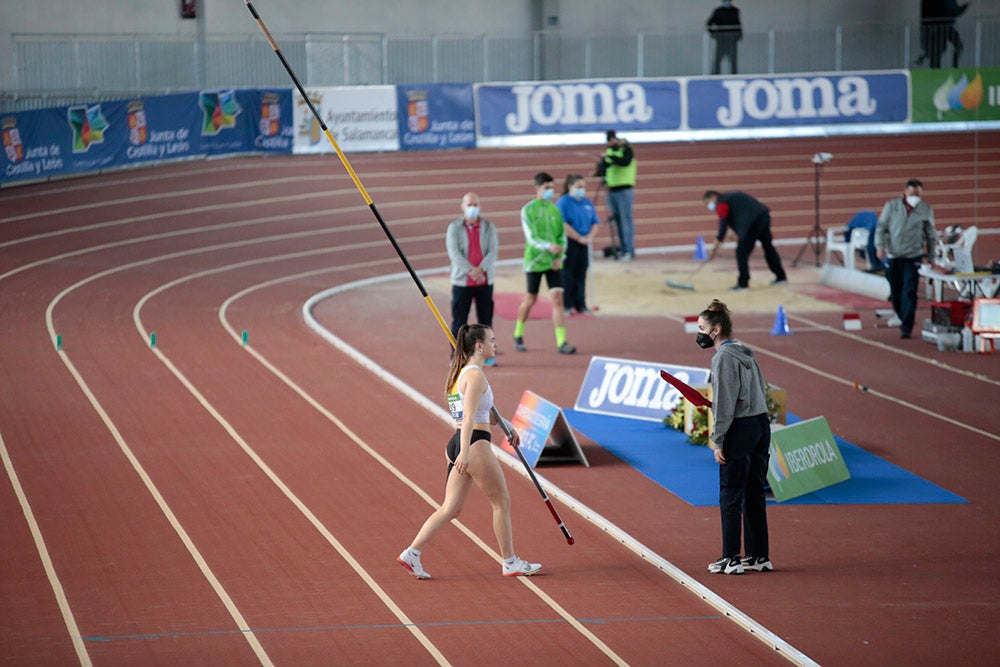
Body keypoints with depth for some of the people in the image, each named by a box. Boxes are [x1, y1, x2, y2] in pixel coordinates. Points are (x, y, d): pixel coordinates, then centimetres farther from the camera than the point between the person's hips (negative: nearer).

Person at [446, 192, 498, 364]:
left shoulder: (489, 227, 6)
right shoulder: (454, 228, 0)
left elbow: (493, 251, -3)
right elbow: (454, 253, -10)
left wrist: (480, 269, -20)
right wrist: (471, 271, -21)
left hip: (485, 281, 2)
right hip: (462, 281, -2)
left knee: (485, 320, 7)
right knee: (459, 320, 0)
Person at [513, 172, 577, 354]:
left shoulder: (555, 210, 8)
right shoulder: (528, 210, -7)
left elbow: (562, 236, 12)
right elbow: (531, 238, -16)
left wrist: (560, 256, -4)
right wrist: (549, 247, -33)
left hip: (553, 263, 4)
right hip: (534, 261, -4)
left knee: (557, 299, -6)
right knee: (530, 299, 7)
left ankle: (561, 343, -9)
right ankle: (518, 336, 29)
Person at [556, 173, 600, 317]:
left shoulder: (587, 203, 12)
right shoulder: (563, 203, -8)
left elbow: (595, 222, 14)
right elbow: (563, 225, -17)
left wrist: (590, 236, -6)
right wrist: (579, 238, -17)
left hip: (583, 243, 6)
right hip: (568, 243, -6)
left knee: (581, 274, 9)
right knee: (567, 275, -2)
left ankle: (580, 305, 16)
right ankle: (566, 306, 3)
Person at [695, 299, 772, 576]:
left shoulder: (724, 357, -12)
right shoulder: (745, 353, 14)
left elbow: (725, 403, -16)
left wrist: (718, 441, -13)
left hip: (740, 429, -9)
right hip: (761, 425, 9)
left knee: (731, 496, -2)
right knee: (754, 494, 13)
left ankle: (731, 559, 0)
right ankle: (759, 556, 16)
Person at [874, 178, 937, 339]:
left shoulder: (926, 210, 5)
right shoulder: (891, 206, 3)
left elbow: (930, 235, 14)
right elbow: (881, 227, 5)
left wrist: (930, 254, 14)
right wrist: (880, 246, -8)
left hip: (913, 256, -1)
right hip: (892, 255, 1)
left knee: (909, 292, -12)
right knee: (895, 292, 7)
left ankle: (906, 328, -13)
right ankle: (902, 320, 28)